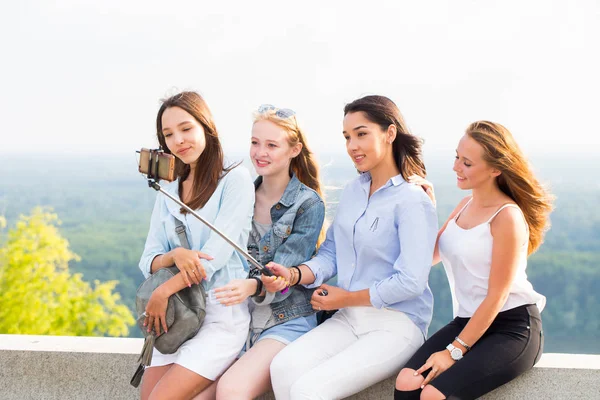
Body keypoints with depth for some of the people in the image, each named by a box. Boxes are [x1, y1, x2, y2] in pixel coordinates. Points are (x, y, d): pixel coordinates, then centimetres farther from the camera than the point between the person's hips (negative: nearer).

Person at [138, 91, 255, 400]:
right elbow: (148, 262, 6)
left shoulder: (235, 179, -6)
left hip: (222, 316, -6)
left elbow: (216, 255, -14)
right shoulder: (168, 193, 12)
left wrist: (162, 292, -13)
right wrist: (175, 255, -16)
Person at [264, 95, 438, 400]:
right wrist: (294, 275, -10)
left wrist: (346, 298, -9)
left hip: (396, 325, -6)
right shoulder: (352, 192, 10)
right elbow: (331, 254, 11)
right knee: (283, 368, -20)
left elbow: (411, 282, -18)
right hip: (349, 318, 6)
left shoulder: (412, 201, -13)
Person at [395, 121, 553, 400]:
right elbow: (430, 257, 17)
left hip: (512, 328, -7)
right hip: (468, 321, 7)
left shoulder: (507, 217, -14)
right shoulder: (466, 205, 9)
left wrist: (455, 351, -15)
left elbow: (496, 297, -15)